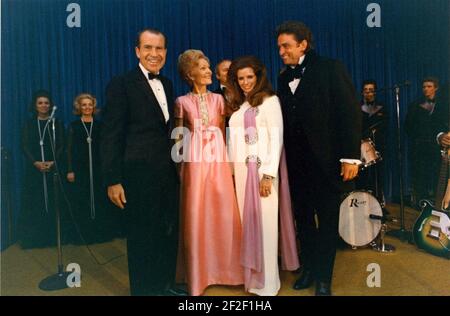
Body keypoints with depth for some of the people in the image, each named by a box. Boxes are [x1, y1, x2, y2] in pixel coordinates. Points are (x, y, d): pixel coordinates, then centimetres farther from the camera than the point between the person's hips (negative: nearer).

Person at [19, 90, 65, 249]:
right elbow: (25, 146, 2)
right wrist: (36, 162, -14)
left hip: (53, 168, -1)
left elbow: (61, 146, 1)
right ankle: (34, 237, 7)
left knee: (53, 201, -1)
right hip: (34, 168, 1)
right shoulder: (29, 124, 10)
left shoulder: (57, 123, 8)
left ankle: (53, 235, 6)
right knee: (34, 202, 0)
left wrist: (53, 162, -15)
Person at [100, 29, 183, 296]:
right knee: (143, 238, 8)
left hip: (168, 174, 7)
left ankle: (166, 286, 36)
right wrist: (113, 181, -15)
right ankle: (144, 289, 28)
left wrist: (175, 167, 11)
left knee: (169, 234, 17)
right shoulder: (121, 85, -9)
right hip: (140, 175, -6)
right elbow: (111, 136, -11)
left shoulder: (167, 84, 12)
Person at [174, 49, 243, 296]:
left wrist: (228, 159, 5)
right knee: (196, 214, 2)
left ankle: (224, 267, 22)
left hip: (218, 160, 2)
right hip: (194, 161, -2)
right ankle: (198, 272, 18)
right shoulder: (182, 102, 3)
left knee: (223, 212, 4)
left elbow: (223, 131, 12)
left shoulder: (218, 99, 10)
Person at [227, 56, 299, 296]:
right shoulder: (238, 105, 17)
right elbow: (234, 141, 14)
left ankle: (266, 282, 10)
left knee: (263, 222, -1)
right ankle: (250, 275, 21)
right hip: (240, 170, 6)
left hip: (261, 170, -6)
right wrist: (232, 171, 7)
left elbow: (276, 138, -9)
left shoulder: (270, 100, -2)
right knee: (246, 222, 9)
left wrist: (268, 175, -16)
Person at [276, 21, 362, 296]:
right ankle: (309, 269, 31)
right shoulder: (284, 79, 11)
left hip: (326, 162, -5)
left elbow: (350, 113, -9)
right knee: (304, 219, 14)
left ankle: (324, 278, 22)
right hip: (297, 164, 5)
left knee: (328, 221, 8)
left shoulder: (330, 69, -4)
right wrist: (285, 159, 1)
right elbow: (285, 120, 8)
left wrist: (350, 157, -15)